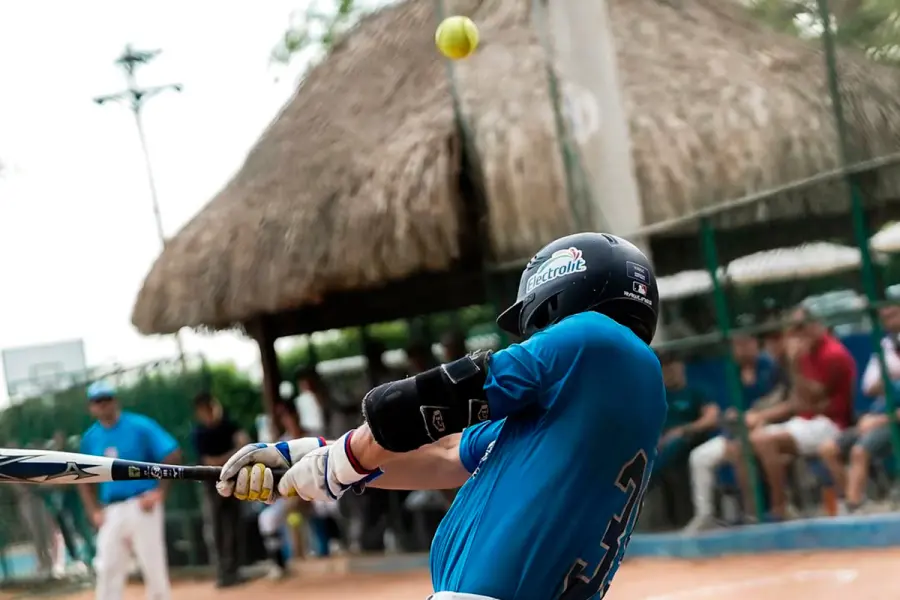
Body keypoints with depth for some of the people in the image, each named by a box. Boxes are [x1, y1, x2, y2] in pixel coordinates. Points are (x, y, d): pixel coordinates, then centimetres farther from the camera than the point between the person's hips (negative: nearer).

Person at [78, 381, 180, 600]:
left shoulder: (140, 426, -6)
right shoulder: (90, 438, 8)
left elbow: (173, 455, -9)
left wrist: (159, 491, -14)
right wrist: (94, 511, 3)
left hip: (142, 506, -4)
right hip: (110, 512, 4)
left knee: (154, 567, -1)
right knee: (107, 572, 2)